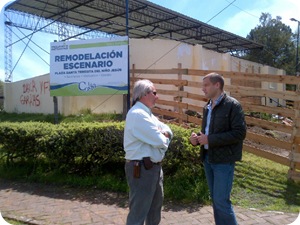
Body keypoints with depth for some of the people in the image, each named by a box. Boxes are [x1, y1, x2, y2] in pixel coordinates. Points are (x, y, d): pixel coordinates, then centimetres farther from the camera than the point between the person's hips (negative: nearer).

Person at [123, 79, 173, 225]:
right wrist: (164, 138, -1)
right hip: (142, 168, -11)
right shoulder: (137, 114, -20)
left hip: (154, 166, 11)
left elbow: (168, 131, 14)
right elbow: (160, 141, -24)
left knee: (156, 205, 25)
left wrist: (163, 134, -9)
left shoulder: (147, 113, 14)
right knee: (139, 211, 0)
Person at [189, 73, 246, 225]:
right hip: (208, 158, 7)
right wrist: (197, 138, -2)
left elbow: (240, 133, -18)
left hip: (223, 160, -7)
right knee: (215, 200, 15)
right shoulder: (207, 107, 11)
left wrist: (210, 139, -21)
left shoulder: (232, 105, -10)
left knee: (221, 201, -5)